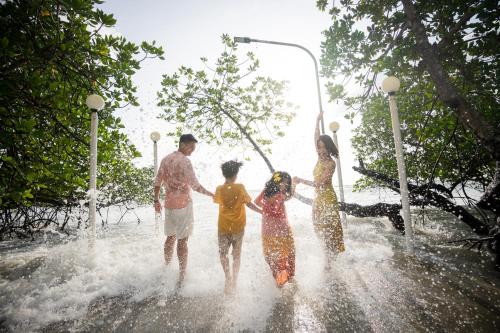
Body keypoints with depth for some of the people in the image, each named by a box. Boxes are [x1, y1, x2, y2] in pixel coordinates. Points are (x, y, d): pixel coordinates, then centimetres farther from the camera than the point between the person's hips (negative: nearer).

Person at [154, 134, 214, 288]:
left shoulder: (166, 159, 9)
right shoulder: (184, 161, -14)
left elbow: (157, 182, 13)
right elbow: (195, 185, -18)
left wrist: (156, 200, 21)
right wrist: (212, 195, -10)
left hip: (169, 205, 7)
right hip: (183, 205, -7)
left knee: (170, 237, 20)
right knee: (182, 240, -1)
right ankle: (181, 276, 5)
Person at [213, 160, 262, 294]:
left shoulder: (219, 189, -10)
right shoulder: (240, 188, -13)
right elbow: (249, 204, -10)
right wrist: (262, 211, 0)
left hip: (224, 227, 0)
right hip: (238, 226, 0)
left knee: (223, 253, 15)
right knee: (237, 254, 16)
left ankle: (228, 277, 0)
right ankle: (234, 280, 22)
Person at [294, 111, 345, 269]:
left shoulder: (330, 163, -17)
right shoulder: (320, 158, 5)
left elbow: (319, 183, -22)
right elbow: (316, 138, 12)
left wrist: (301, 181, -22)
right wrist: (317, 121, 14)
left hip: (327, 198, -8)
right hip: (318, 197, 8)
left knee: (328, 228, -2)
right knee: (320, 227, 12)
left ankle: (330, 259, 8)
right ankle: (329, 255, 24)